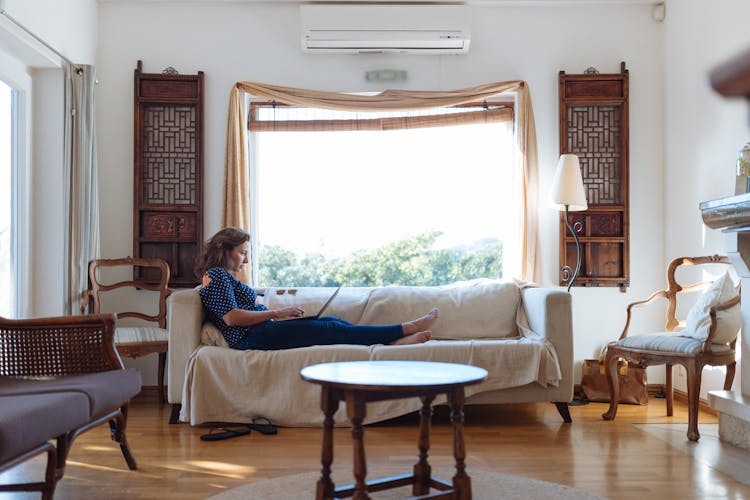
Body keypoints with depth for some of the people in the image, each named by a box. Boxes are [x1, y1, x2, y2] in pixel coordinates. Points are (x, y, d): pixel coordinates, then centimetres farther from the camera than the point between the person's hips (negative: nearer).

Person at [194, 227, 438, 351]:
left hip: (261, 332, 10)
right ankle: (406, 329, -11)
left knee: (330, 322, -1)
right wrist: (276, 313, -13)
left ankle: (395, 341, -11)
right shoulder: (217, 275, -6)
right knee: (328, 329, -13)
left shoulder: (224, 277, 26)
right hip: (253, 337, -10)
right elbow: (231, 317, -18)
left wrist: (277, 315, 8)